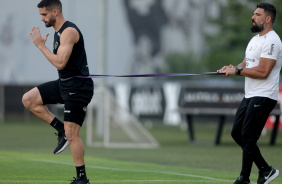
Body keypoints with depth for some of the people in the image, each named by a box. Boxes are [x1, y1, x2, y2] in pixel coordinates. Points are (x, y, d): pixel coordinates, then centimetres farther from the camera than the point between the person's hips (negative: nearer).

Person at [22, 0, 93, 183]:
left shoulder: (69, 31, -19)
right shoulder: (58, 32, 12)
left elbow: (60, 63, -26)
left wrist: (41, 45, -19)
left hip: (77, 87, -10)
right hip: (64, 84, 10)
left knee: (72, 135, -8)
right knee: (28, 99, 2)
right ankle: (61, 129, 7)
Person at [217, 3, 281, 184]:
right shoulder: (255, 39, 18)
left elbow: (262, 72, -23)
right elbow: (247, 64, 22)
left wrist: (237, 71, -17)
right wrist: (233, 68, 0)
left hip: (263, 97, -11)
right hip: (250, 95, 11)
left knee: (248, 137, -10)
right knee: (237, 133, 11)